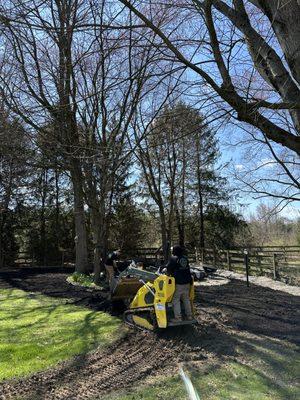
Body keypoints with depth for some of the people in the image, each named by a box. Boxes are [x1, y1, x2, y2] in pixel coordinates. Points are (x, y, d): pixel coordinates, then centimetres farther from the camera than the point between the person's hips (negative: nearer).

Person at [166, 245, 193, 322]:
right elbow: (187, 269, 13)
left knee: (176, 300, 1)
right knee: (186, 299, 16)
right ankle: (189, 316, 21)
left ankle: (178, 317, 1)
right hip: (187, 282, 6)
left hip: (178, 283, -6)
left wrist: (169, 274, 12)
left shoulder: (173, 258, -8)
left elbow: (169, 268, -6)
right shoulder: (185, 258, 9)